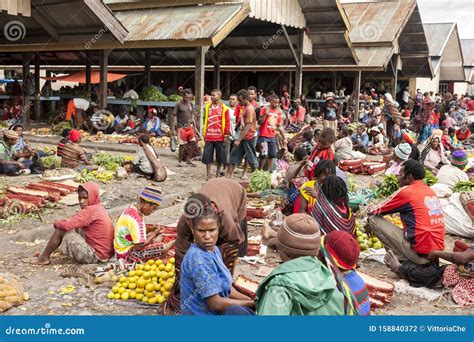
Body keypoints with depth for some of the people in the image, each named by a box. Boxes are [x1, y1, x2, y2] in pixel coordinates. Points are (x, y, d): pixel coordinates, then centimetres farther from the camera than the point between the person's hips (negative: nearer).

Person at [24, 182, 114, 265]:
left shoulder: (91, 210, -19)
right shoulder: (99, 207, 10)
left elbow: (66, 224, -23)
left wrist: (57, 223, -2)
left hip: (95, 256, -10)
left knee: (61, 229, -5)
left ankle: (43, 258, 12)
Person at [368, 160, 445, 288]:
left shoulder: (406, 191, -8)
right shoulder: (431, 192, 14)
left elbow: (375, 211, 0)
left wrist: (369, 224, 22)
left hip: (420, 252, -8)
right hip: (437, 251, 8)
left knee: (374, 219, -3)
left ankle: (404, 266, -5)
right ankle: (429, 265, 12)